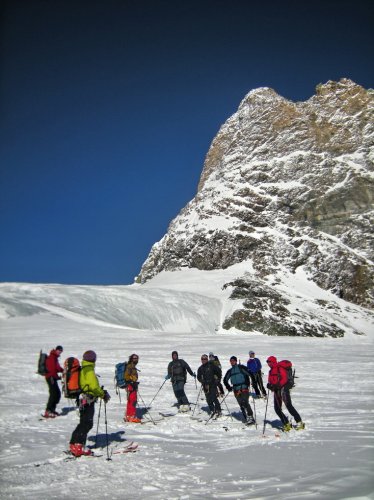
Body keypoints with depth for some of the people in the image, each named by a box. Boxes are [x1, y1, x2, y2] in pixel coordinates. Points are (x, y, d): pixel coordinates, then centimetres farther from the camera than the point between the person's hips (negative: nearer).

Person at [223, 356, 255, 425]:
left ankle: (250, 417, -16)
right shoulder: (229, 371, 17)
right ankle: (247, 419, 4)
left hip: (244, 388, -4)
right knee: (241, 405, 0)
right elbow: (225, 380, 29)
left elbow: (249, 373, -6)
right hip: (236, 390, 5)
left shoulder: (241, 367, 3)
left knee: (245, 403, -17)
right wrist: (228, 387, 18)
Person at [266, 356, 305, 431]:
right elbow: (270, 380, 18)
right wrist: (269, 385, -4)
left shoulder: (280, 368, -8)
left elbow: (284, 379, -17)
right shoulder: (271, 371, 18)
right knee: (277, 409, 3)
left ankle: (299, 422, -10)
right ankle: (286, 424, 11)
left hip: (283, 388, -8)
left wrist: (278, 385, -27)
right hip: (276, 391, 8)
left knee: (288, 405, -15)